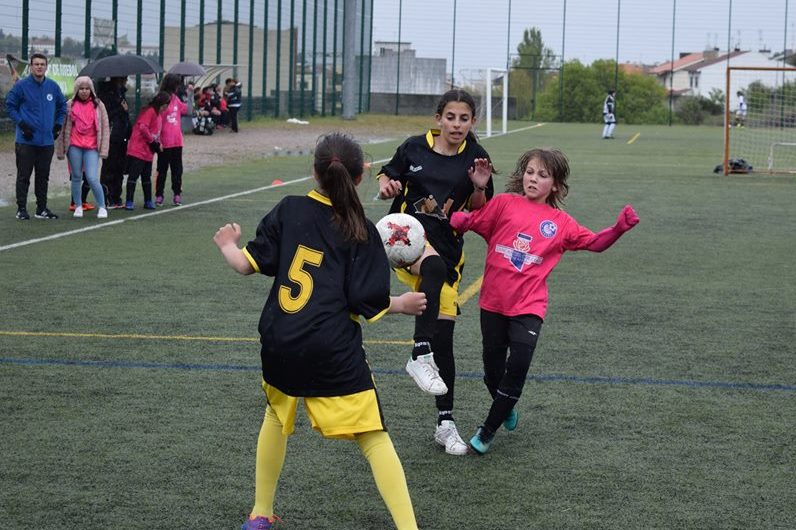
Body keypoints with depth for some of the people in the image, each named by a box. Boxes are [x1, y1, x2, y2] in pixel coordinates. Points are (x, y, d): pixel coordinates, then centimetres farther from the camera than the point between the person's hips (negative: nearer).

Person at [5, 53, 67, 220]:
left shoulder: (53, 87, 6)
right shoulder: (21, 86, -6)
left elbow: (62, 106, 19)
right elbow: (9, 105, -2)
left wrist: (58, 125, 9)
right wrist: (21, 124, -10)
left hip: (47, 141, 4)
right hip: (26, 141, -4)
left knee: (43, 177, 10)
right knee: (23, 176, -1)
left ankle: (42, 208, 17)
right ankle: (21, 209, 4)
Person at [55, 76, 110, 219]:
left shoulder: (98, 105, 5)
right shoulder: (70, 105, 6)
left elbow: (105, 128, 5)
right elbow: (63, 127, 8)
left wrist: (103, 149, -1)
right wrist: (60, 149, 5)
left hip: (92, 147, -2)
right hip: (74, 146, 2)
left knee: (92, 179, -11)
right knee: (76, 178, 7)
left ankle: (102, 207, 2)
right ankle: (78, 207, 20)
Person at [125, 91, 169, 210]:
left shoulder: (157, 114, 17)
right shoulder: (149, 111, -12)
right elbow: (143, 127, -23)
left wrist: (157, 143, 6)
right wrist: (153, 142, -14)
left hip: (148, 152, 9)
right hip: (138, 150, -9)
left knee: (147, 177, 13)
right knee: (134, 175, -7)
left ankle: (148, 201, 19)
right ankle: (129, 202, -7)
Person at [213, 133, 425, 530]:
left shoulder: (288, 210, 1)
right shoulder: (361, 231, -3)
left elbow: (248, 265, 3)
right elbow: (365, 303, -4)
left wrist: (227, 246, 24)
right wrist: (400, 304, 15)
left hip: (280, 344, 3)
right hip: (333, 352, -3)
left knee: (277, 417, 29)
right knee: (373, 437, -1)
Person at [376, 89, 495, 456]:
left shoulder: (475, 158, 5)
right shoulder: (414, 148, 2)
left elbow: (479, 214, 10)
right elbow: (388, 178, 16)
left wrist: (480, 188, -10)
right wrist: (387, 186, -7)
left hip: (447, 247, 2)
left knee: (444, 333, 0)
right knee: (434, 265, -39)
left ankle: (445, 422, 11)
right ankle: (420, 355, -37)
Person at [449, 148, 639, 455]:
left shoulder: (560, 222, 6)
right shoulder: (504, 203, 1)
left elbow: (595, 243, 9)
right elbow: (469, 221, -1)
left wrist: (620, 227, -7)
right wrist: (453, 218, -22)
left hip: (528, 306, 0)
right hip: (493, 302, 0)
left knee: (517, 369, -10)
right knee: (493, 369, 11)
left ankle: (487, 431, 7)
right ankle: (506, 409, 44)